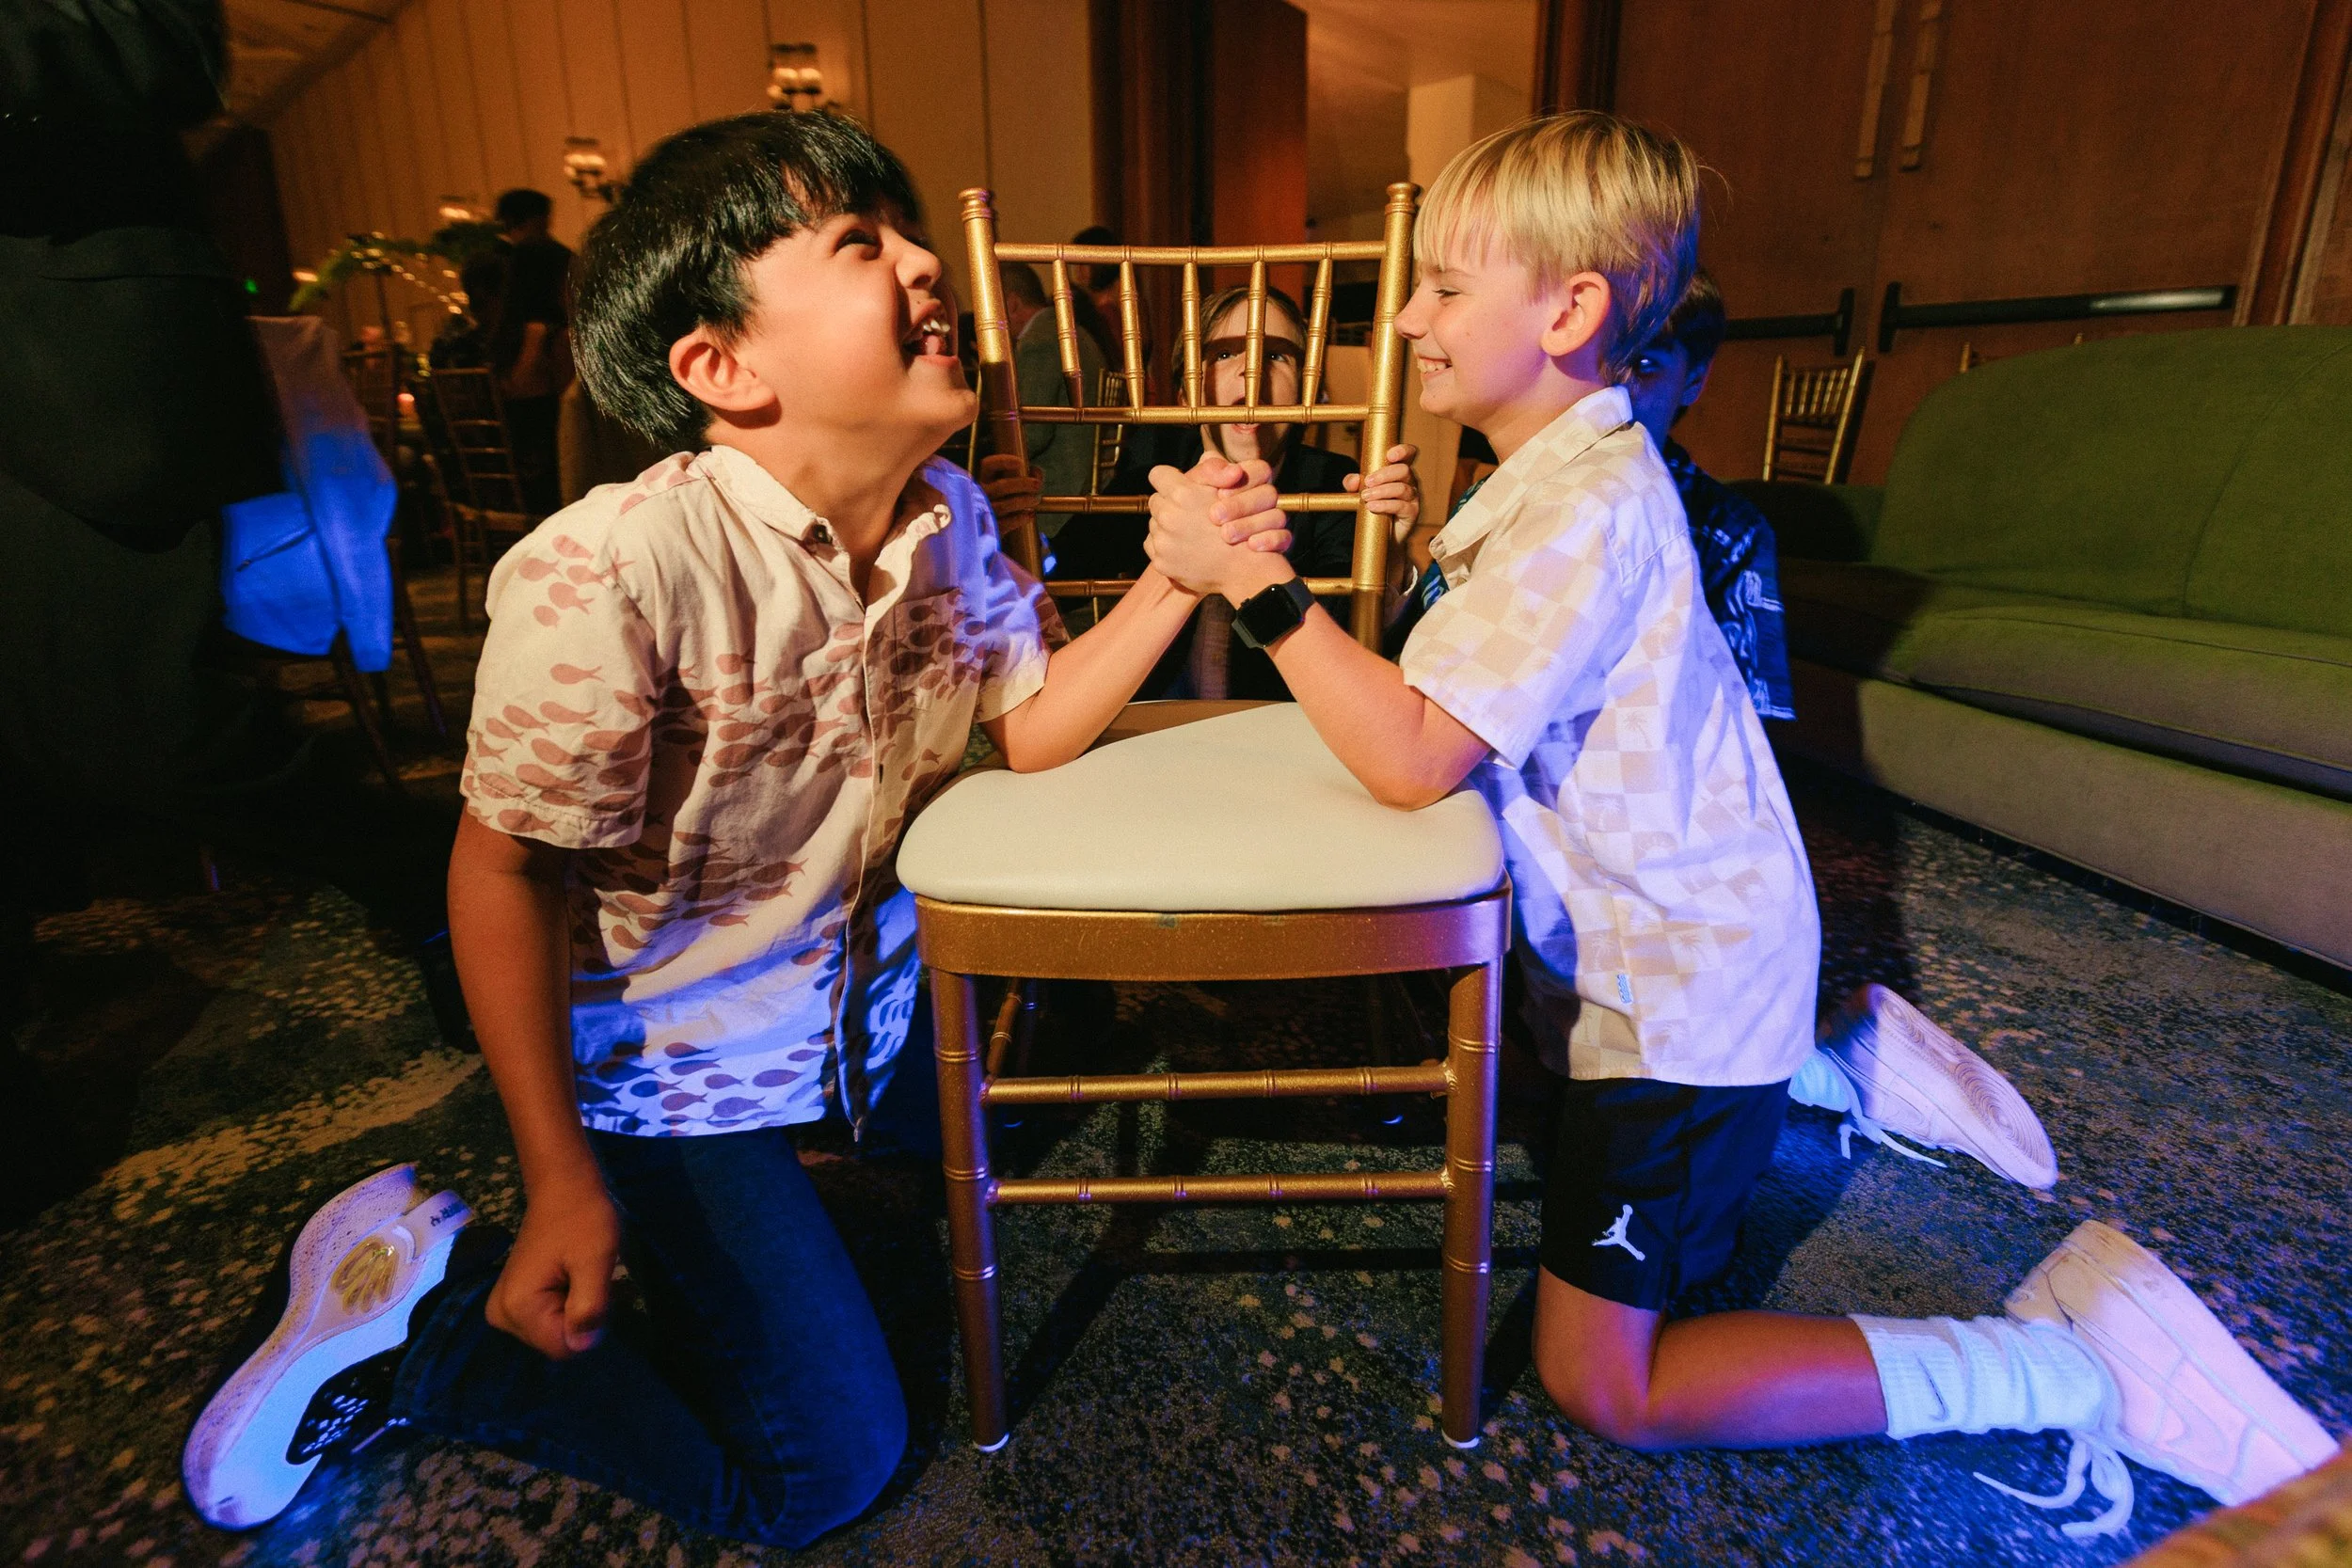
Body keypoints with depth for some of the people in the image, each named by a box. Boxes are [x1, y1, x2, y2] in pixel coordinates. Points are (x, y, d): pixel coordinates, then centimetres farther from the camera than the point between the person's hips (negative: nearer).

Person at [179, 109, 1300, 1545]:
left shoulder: (948, 515, -9)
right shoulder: (605, 573, -31)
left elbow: (1033, 727, -1)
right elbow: (508, 873, -21)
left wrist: (1177, 580, -15)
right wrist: (564, 1189, -19)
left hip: (878, 989, 7)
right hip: (680, 1056, -6)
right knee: (825, 1467, 0)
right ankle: (421, 1308, 14)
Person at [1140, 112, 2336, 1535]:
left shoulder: (1586, 509, -27)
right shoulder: (1569, 471, 6)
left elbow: (1413, 759, -33)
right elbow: (1435, 704, 6)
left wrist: (1260, 585, -28)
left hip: (1681, 985, -10)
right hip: (1656, 944, 10)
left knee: (1601, 1383, -2)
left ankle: (2062, 1365, 5)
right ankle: (1828, 1067, 38)